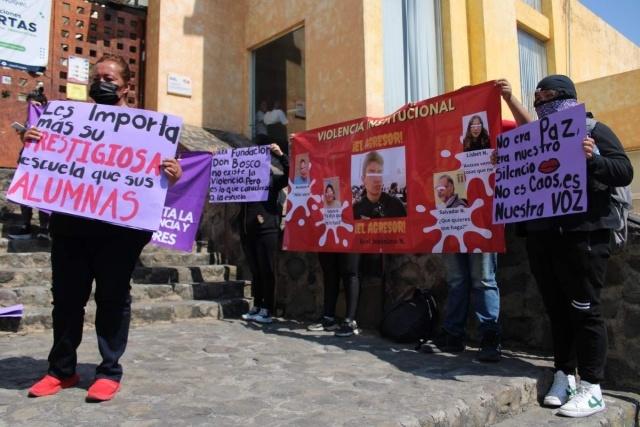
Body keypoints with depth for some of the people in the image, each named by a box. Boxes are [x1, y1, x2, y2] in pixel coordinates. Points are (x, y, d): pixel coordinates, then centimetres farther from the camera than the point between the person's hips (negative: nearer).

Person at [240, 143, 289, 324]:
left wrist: (280, 155, -17)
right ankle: (256, 307, 20)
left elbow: (290, 174, -7)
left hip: (267, 231, -5)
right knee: (255, 271, 12)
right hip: (247, 232, 5)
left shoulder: (272, 180, 4)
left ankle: (267, 311, 3)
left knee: (267, 271, -1)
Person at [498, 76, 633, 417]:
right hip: (542, 236, 5)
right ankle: (564, 376, 21)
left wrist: (592, 159, -20)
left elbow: (625, 171, -3)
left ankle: (591, 388, 6)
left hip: (583, 236, -5)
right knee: (557, 310, 10)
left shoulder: (595, 131, 4)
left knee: (584, 311, -2)